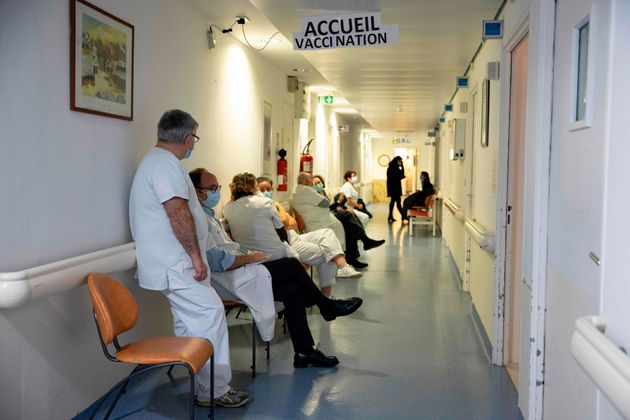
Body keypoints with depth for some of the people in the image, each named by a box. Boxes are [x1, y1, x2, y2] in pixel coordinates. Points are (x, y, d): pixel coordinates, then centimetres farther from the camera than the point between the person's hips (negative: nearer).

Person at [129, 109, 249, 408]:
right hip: (176, 265, -11)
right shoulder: (167, 164, -17)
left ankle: (200, 386, 21)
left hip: (173, 263, 11)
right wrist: (196, 256, -21)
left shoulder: (157, 160, 19)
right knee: (210, 316, -10)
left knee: (189, 323, 14)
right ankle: (214, 391, -4)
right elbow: (178, 214, -25)